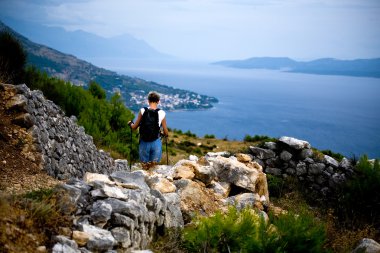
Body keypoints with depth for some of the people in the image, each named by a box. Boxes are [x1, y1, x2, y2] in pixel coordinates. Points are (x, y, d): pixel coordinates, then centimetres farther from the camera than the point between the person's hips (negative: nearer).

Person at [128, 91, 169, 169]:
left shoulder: (142, 111, -4)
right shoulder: (162, 113, -6)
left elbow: (134, 127, 4)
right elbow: (166, 133, 1)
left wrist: (130, 123, 26)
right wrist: (166, 135, 24)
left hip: (144, 143, 1)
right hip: (156, 143, 0)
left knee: (144, 165, 14)